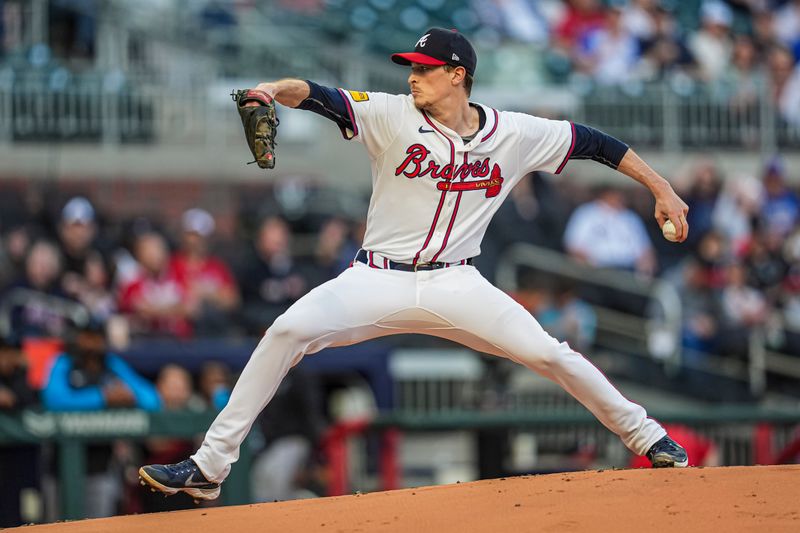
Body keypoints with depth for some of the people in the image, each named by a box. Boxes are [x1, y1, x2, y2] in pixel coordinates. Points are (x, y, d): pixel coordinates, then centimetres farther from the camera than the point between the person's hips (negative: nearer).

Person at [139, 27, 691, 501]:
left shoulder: (515, 134, -2)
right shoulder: (392, 116, -6)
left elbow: (592, 142, 8)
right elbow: (318, 96, -20)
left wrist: (662, 190, 7)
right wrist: (279, 89, -42)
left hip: (455, 284, 1)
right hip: (380, 280, -1)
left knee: (547, 353, -15)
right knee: (289, 330, -22)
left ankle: (644, 435, 11)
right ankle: (210, 466, -17)